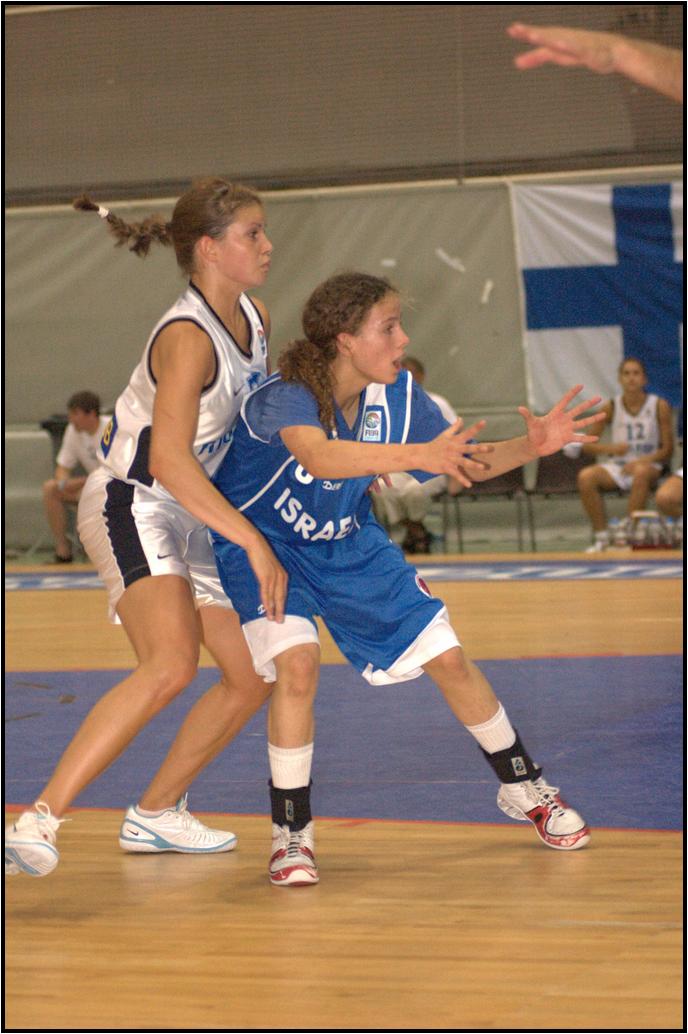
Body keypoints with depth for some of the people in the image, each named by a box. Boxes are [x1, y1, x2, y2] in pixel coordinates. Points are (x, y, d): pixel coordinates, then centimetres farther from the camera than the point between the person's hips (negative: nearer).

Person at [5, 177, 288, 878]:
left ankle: (155, 815, 25)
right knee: (171, 662, -30)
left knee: (252, 675, 10)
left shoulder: (255, 318, 5)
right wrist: (254, 543, -36)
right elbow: (168, 459, -33)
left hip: (189, 519, 9)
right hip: (130, 505, -9)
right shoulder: (188, 338, -22)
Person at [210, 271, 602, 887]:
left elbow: (464, 461, -3)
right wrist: (417, 455, -65)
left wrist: (531, 446, -22)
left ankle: (523, 786, 25)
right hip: (260, 541, -5)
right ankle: (292, 833, -10)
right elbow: (317, 454, -54)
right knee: (296, 662, -28)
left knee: (447, 657, 2)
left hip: (348, 544, 5)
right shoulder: (287, 396, -32)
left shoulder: (398, 394, -15)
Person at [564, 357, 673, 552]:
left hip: (649, 465, -2)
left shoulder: (659, 406, -3)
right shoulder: (611, 407, 1)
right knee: (585, 476, -26)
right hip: (617, 466, 3)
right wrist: (611, 448, -16)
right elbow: (587, 446, 3)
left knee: (641, 471, -39)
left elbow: (667, 449, -4)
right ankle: (601, 537, -19)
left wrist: (640, 461, -19)